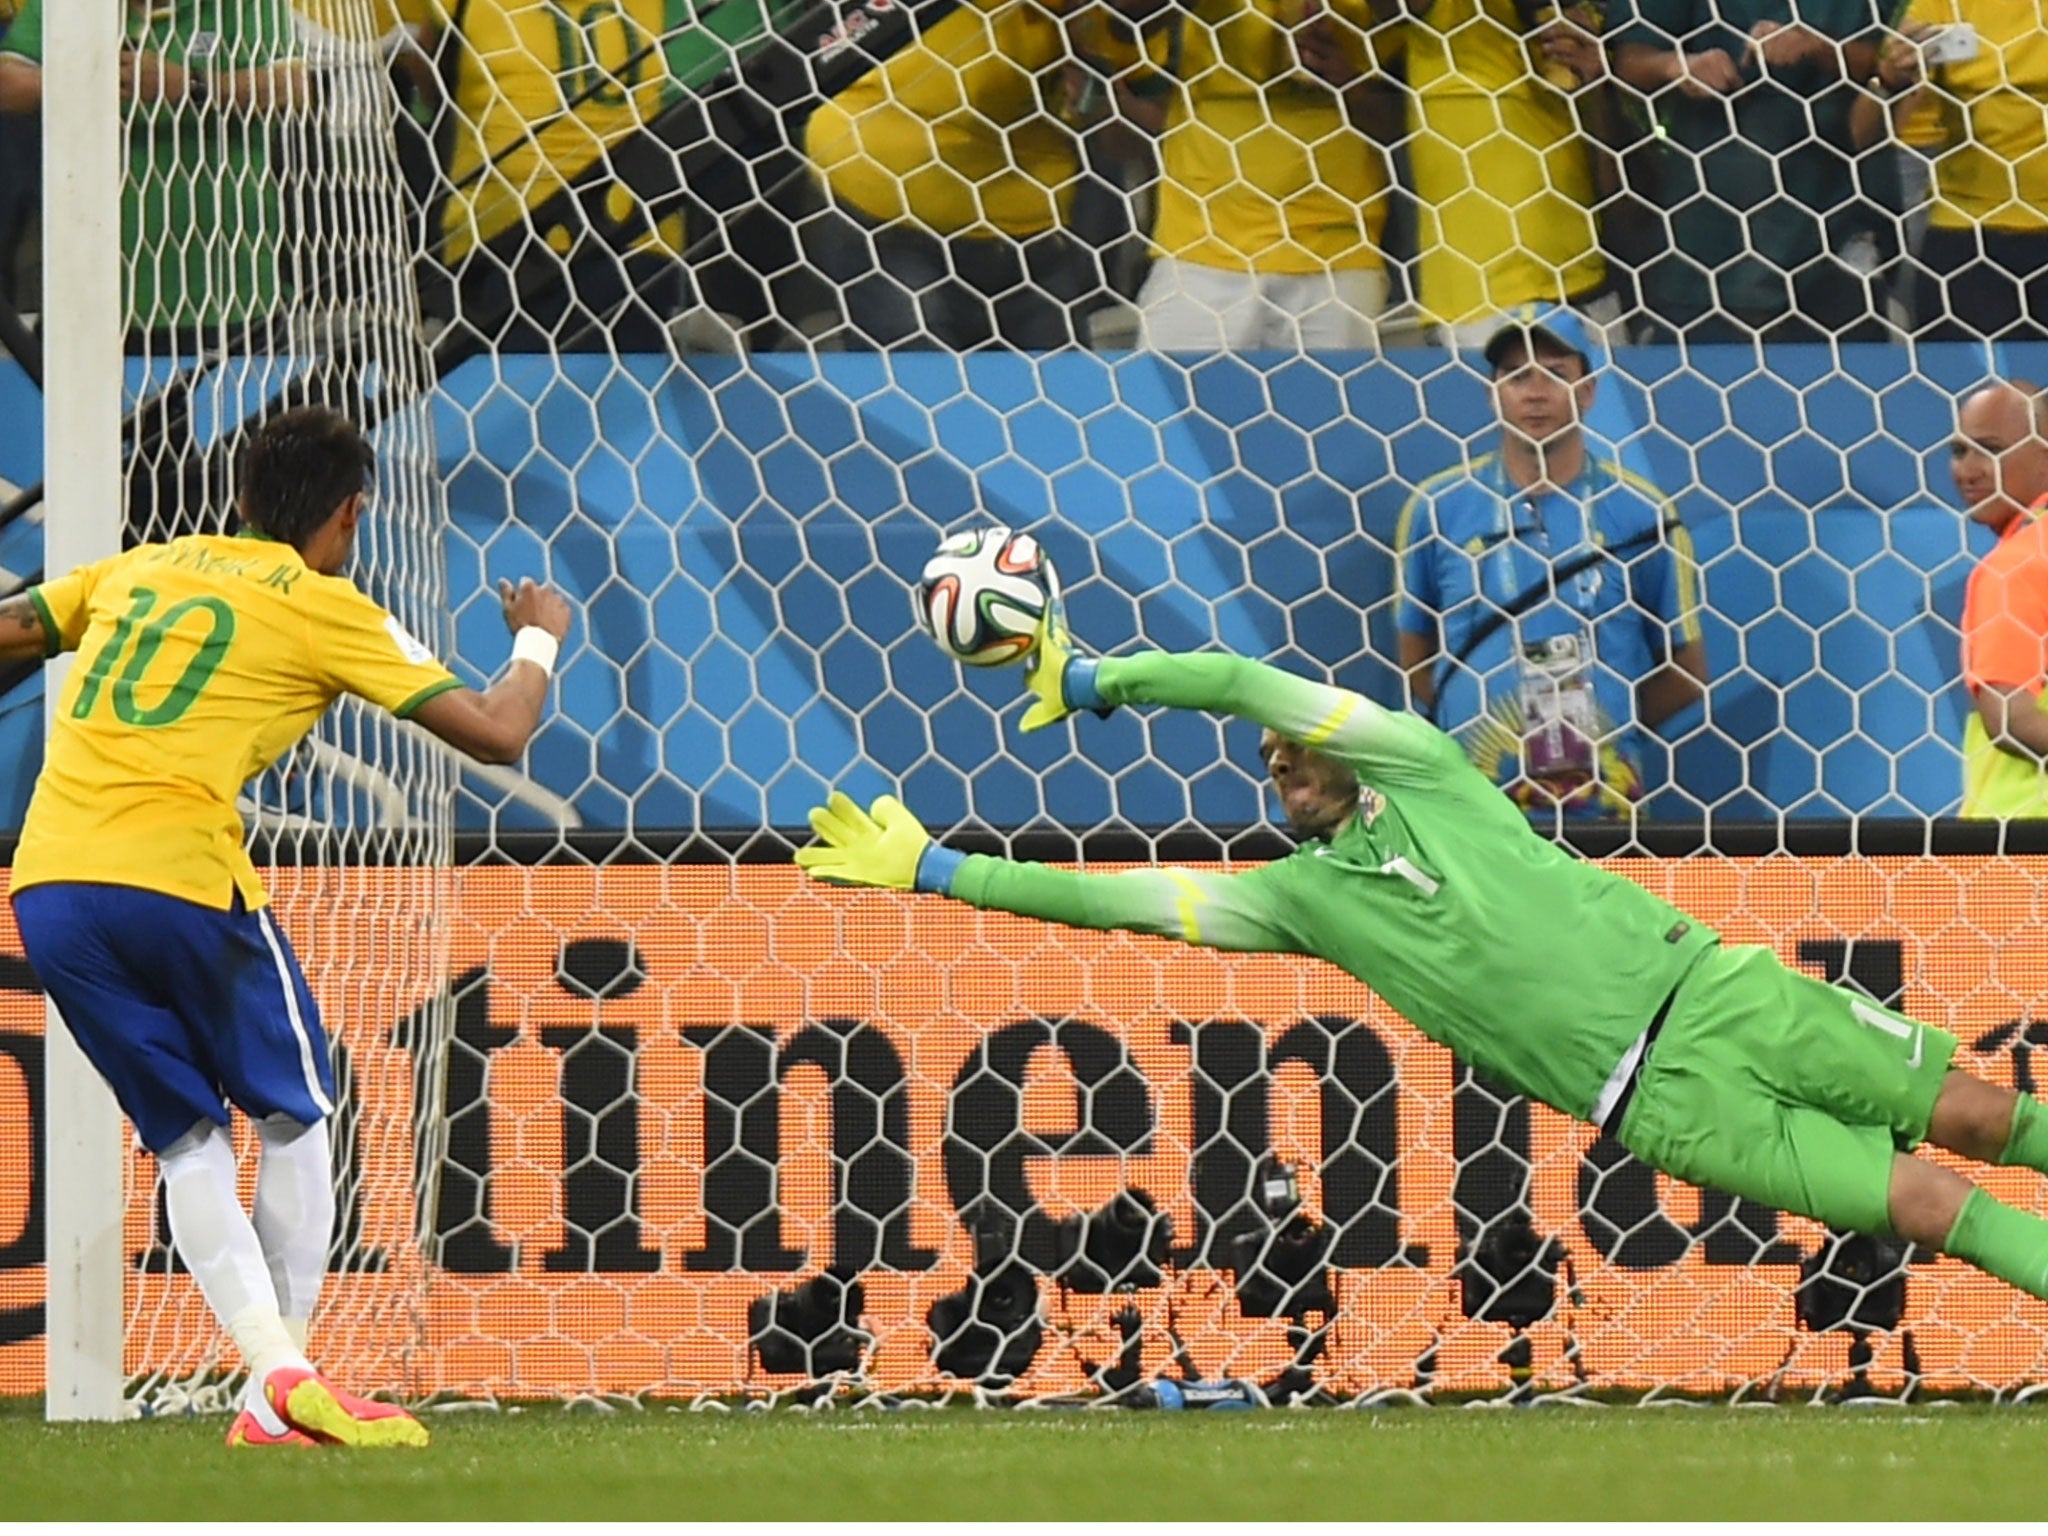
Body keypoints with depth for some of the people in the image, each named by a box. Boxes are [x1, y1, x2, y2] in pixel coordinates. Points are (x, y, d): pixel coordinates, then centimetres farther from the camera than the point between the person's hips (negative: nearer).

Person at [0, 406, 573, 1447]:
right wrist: (537, 640, 25)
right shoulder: (326, 610, 6)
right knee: (293, 1121, 14)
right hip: (178, 878, -5)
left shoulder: (136, 569, 21)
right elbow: (495, 733, 5)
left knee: (187, 1142, 14)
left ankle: (275, 1363, -4)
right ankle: (280, 1395, 6)